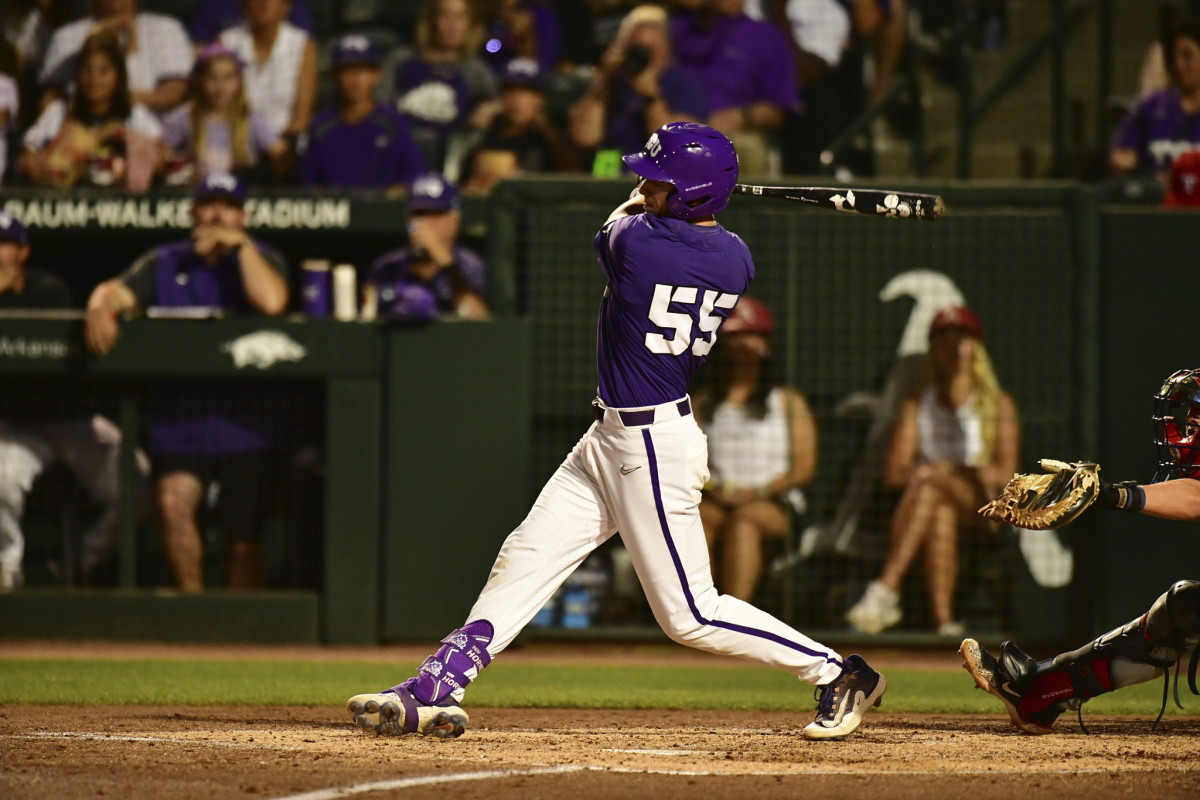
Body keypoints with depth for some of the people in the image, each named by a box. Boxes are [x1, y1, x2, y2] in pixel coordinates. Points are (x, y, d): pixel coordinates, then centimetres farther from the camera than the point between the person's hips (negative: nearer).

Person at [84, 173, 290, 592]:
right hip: (178, 414, 1)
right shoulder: (165, 264, 10)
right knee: (173, 502, -21)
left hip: (242, 420, -1)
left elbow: (271, 302, -16)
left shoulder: (261, 260, 5)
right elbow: (116, 291, -2)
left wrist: (240, 244, -11)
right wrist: (100, 306, -25)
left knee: (244, 536, 3)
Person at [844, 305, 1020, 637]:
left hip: (980, 505, -2)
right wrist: (917, 472, -16)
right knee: (941, 515, -38)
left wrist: (952, 473, -17)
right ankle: (943, 620, -50)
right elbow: (893, 473, 8)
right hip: (933, 500, 2)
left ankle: (885, 588, -53)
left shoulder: (998, 404, 13)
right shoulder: (917, 406, 20)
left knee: (930, 485, -36)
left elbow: (1005, 472, -1)